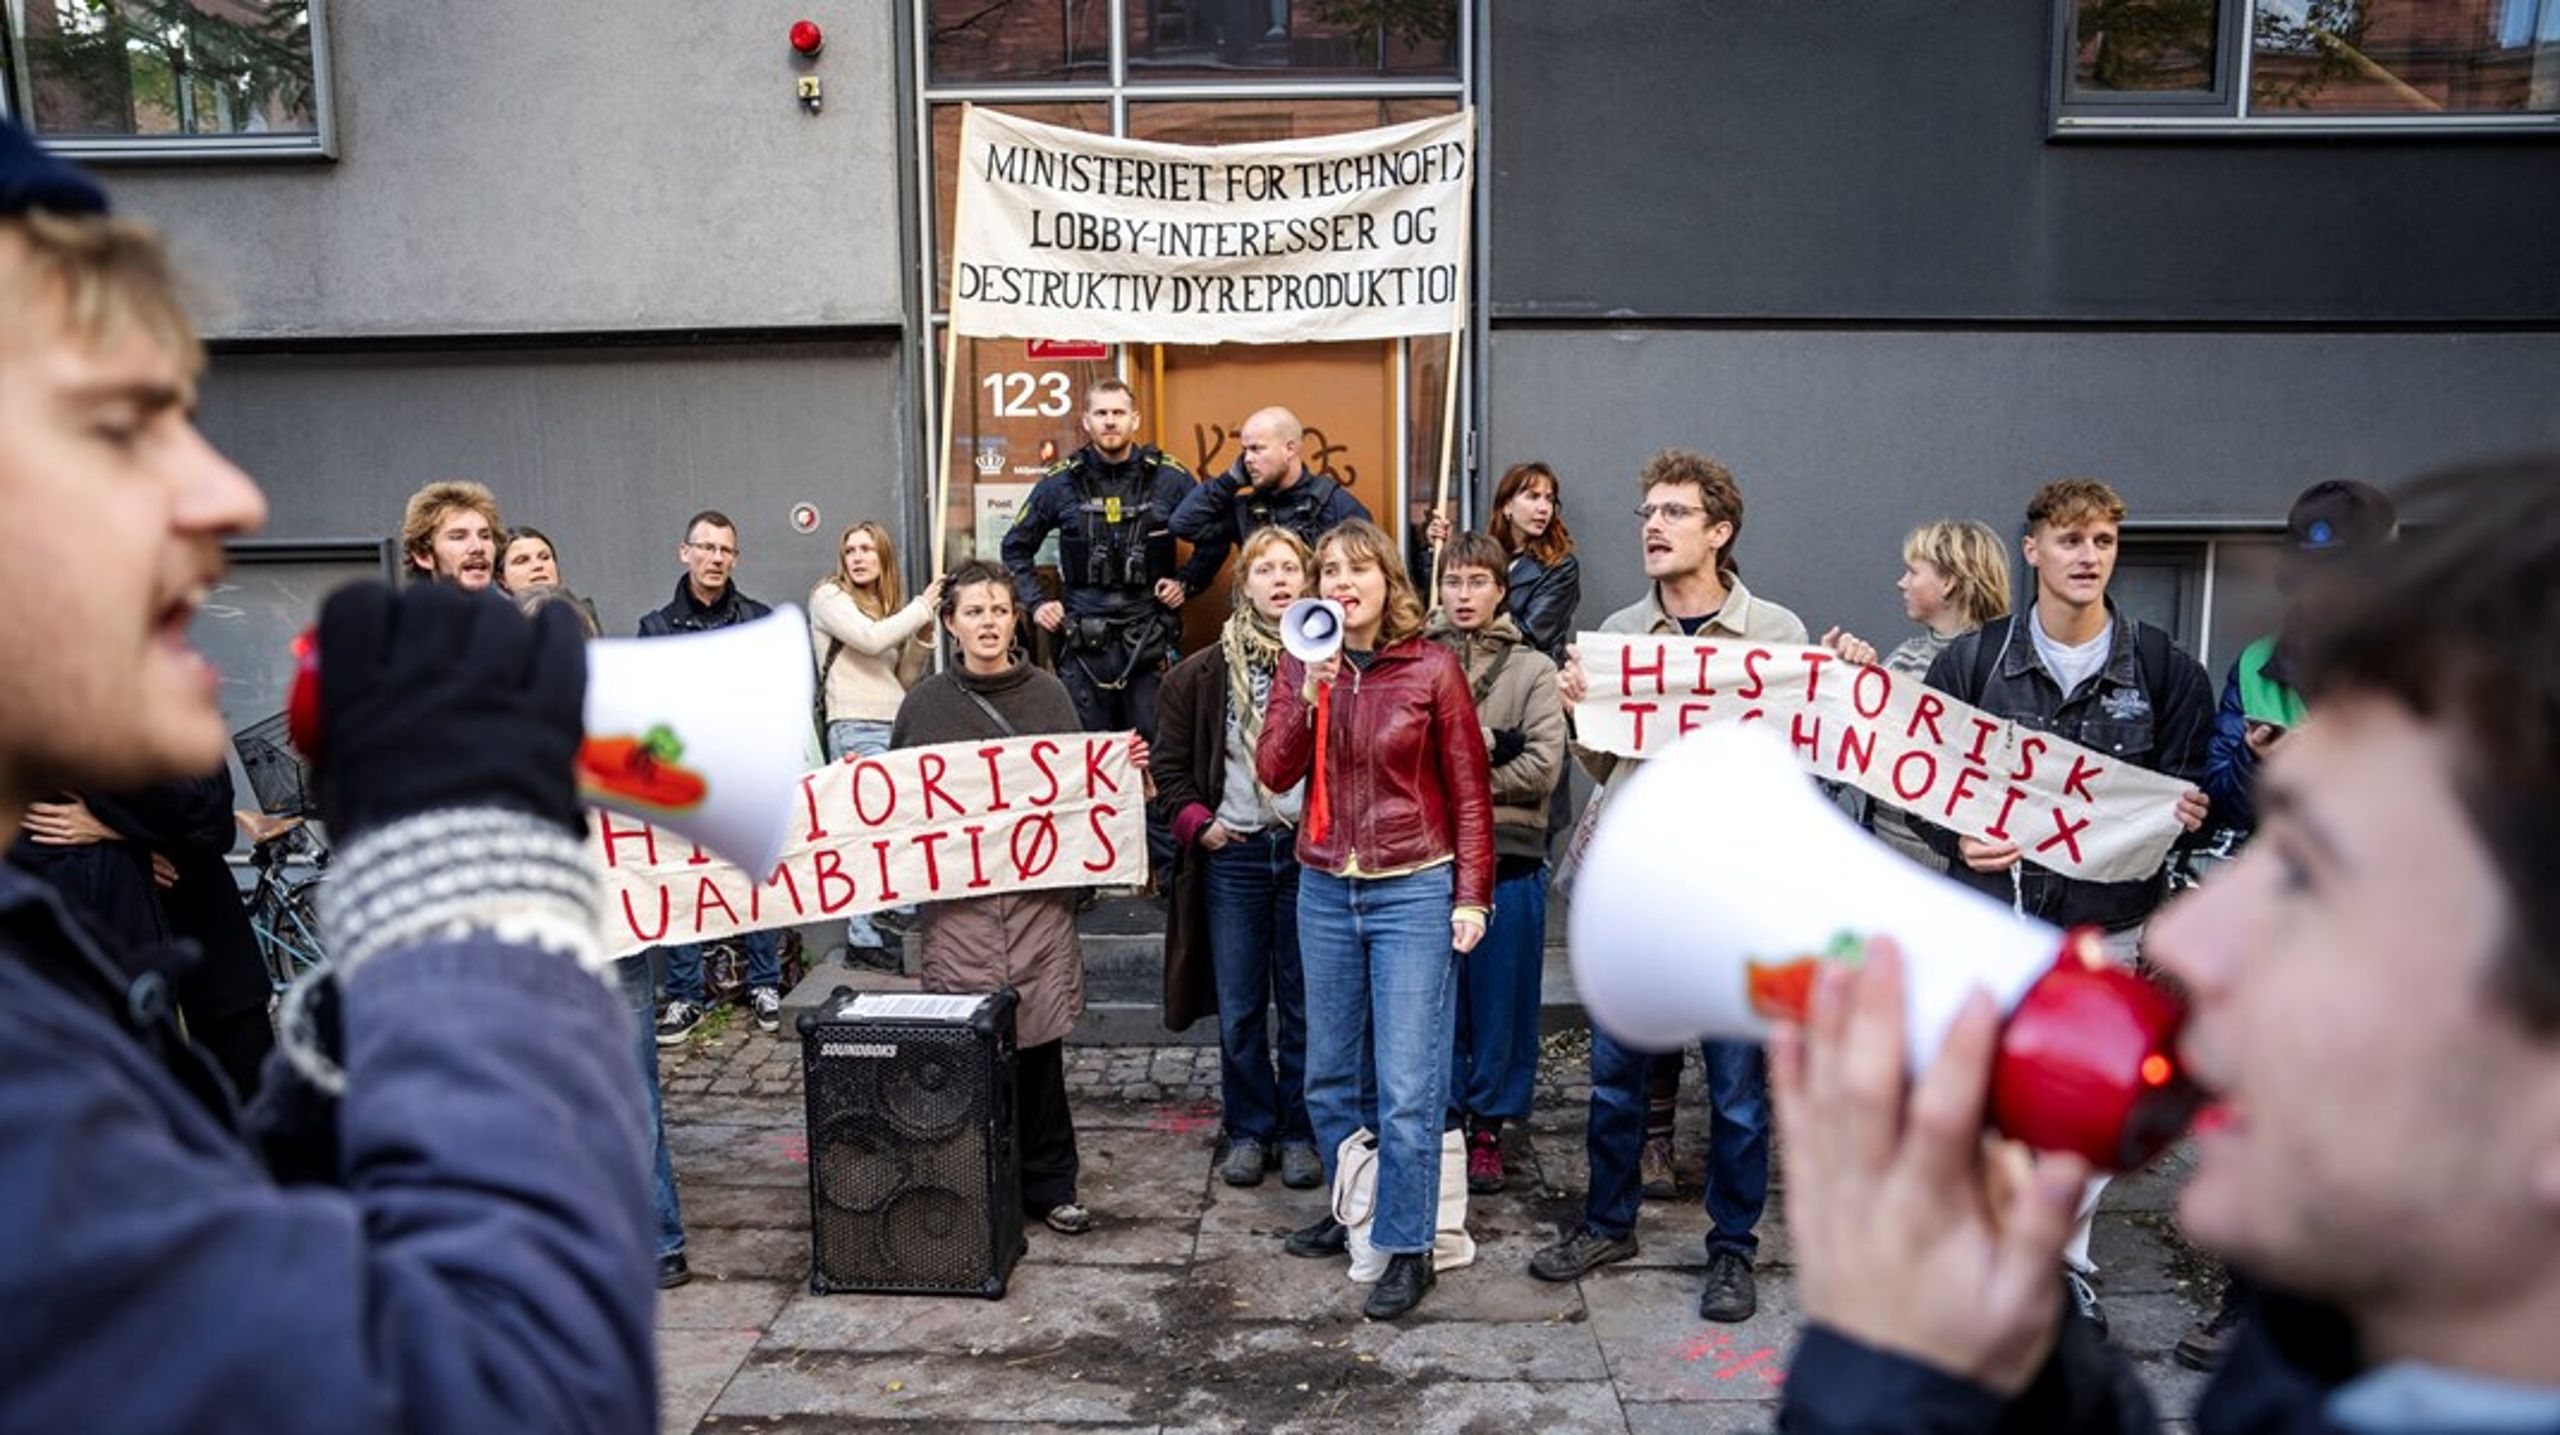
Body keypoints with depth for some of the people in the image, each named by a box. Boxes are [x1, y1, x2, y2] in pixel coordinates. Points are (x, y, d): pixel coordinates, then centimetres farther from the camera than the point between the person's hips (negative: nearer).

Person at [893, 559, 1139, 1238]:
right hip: (958, 900, 0)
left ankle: (1048, 1186, 16)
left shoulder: (1048, 694, 9)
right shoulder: (925, 703, 8)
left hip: (1040, 894, 1)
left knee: (1038, 1044, 4)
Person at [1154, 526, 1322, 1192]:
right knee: (1238, 1007, 9)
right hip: (1232, 855, 2)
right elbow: (1170, 765, 9)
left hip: (1310, 852, -1)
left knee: (1304, 1004, 8)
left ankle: (1300, 1132, 22)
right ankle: (1248, 1130, 24)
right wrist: (1196, 824, -2)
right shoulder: (1202, 674, 4)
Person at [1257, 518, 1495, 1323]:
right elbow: (1274, 774, -4)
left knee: (1408, 1086, -3)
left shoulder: (1431, 669, -6)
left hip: (1414, 892, -4)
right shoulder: (1301, 668, 5)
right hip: (1325, 892, 5)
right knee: (1328, 1075, 15)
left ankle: (1407, 1247, 10)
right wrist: (1310, 694, -17)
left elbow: (1468, 789, -3)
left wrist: (1472, 894, -7)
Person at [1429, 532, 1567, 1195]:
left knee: (1501, 997, 7)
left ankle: (1488, 1127, 21)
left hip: (1508, 857, 0)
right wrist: (1489, 746, -14)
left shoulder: (1533, 669, 4)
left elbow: (1544, 768, -7)